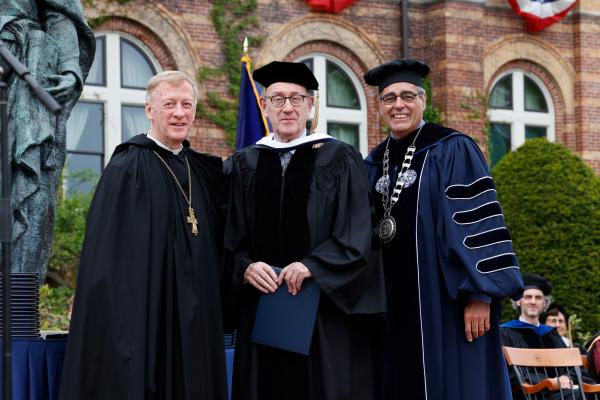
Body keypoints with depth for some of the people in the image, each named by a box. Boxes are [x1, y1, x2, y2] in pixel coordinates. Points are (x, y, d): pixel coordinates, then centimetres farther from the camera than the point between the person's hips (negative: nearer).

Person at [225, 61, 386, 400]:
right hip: (263, 311, 3)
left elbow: (357, 234, -5)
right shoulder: (246, 165, 12)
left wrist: (312, 266, -18)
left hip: (326, 311, -3)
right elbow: (233, 237, 10)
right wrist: (246, 267, -10)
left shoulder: (339, 160, 2)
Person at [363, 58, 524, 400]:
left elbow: (479, 220, -11)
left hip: (445, 304, -6)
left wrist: (480, 294, -18)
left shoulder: (452, 151, -5)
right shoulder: (373, 165, 14)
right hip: (392, 308, 6)